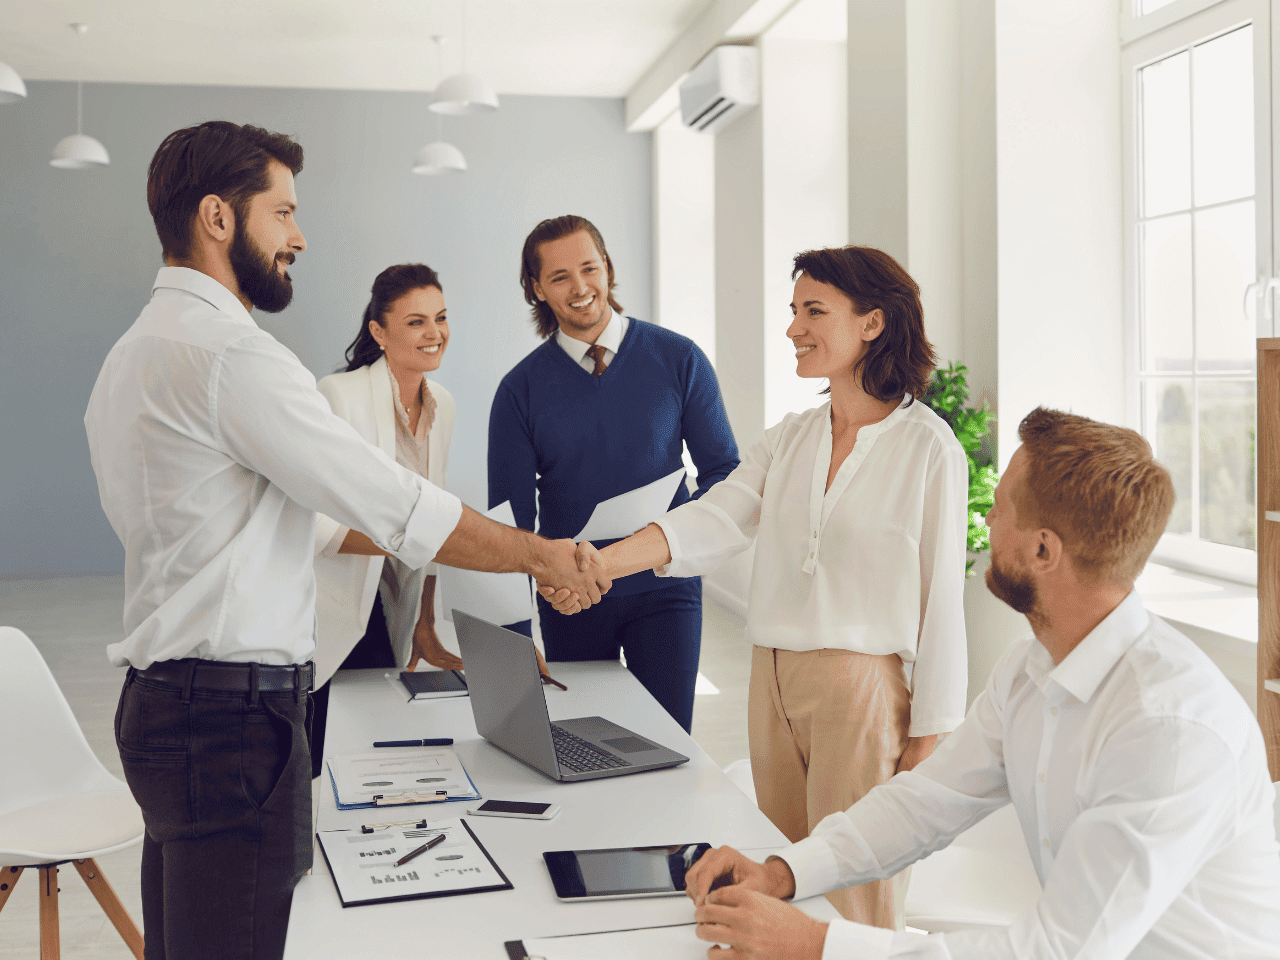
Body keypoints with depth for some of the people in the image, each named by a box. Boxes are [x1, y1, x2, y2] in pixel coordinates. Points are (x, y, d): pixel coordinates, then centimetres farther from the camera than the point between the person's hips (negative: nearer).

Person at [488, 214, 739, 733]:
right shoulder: (521, 389, -1)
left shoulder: (679, 360, -2)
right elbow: (512, 516, -1)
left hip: (665, 587, 0)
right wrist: (515, 642, -9)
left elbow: (723, 470, 3)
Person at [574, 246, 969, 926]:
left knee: (848, 901, 1)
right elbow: (713, 520, -3)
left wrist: (925, 740, -6)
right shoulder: (789, 439, 9)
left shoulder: (927, 447, -7)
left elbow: (941, 594, -6)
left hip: (861, 689, -5)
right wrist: (600, 561, -19)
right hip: (772, 682, 5)